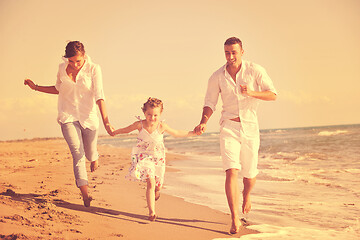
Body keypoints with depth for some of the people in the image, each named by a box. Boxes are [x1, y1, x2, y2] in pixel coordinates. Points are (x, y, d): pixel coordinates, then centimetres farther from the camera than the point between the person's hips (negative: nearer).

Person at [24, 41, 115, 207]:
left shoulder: (93, 69, -9)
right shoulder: (62, 68, 1)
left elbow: (99, 96, -14)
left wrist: (106, 121, -22)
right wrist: (36, 87, 14)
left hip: (88, 117, -1)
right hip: (68, 116, 1)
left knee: (90, 154, 12)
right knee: (77, 153, -16)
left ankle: (94, 158, 53)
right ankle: (85, 195, -18)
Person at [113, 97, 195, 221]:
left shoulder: (161, 126, -14)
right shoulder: (140, 125, -14)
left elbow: (177, 133, 0)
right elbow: (126, 130, 6)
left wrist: (191, 133, -2)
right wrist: (113, 131, 10)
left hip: (158, 158, 2)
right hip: (143, 157, -2)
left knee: (158, 186, 14)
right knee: (150, 182, -19)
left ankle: (155, 190, 55)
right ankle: (151, 212, -15)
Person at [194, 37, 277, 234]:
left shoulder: (255, 71, -5)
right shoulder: (217, 77, -2)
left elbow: (272, 95, -5)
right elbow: (210, 103, 4)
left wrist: (252, 93, -23)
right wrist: (203, 123, -15)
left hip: (250, 128, 1)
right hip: (229, 127, 0)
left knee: (249, 173, 12)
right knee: (231, 171, -16)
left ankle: (246, 195, 48)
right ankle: (235, 220, -15)